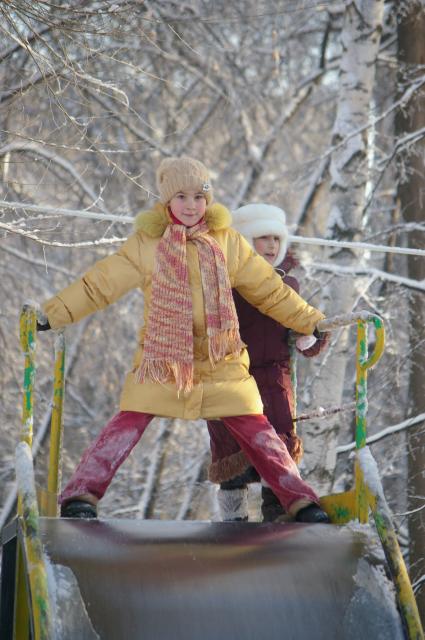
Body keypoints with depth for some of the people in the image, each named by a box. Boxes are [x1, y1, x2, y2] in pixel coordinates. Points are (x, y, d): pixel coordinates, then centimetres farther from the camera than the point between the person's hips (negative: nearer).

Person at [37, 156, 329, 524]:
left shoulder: (228, 242, 3)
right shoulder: (146, 244, -2)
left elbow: (268, 290, 10)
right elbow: (99, 285, -2)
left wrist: (311, 322, 10)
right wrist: (52, 315, -8)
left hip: (221, 365, 1)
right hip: (160, 360, -1)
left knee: (256, 431, 0)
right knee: (127, 427, -13)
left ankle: (302, 502, 5)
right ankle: (80, 497, -11)